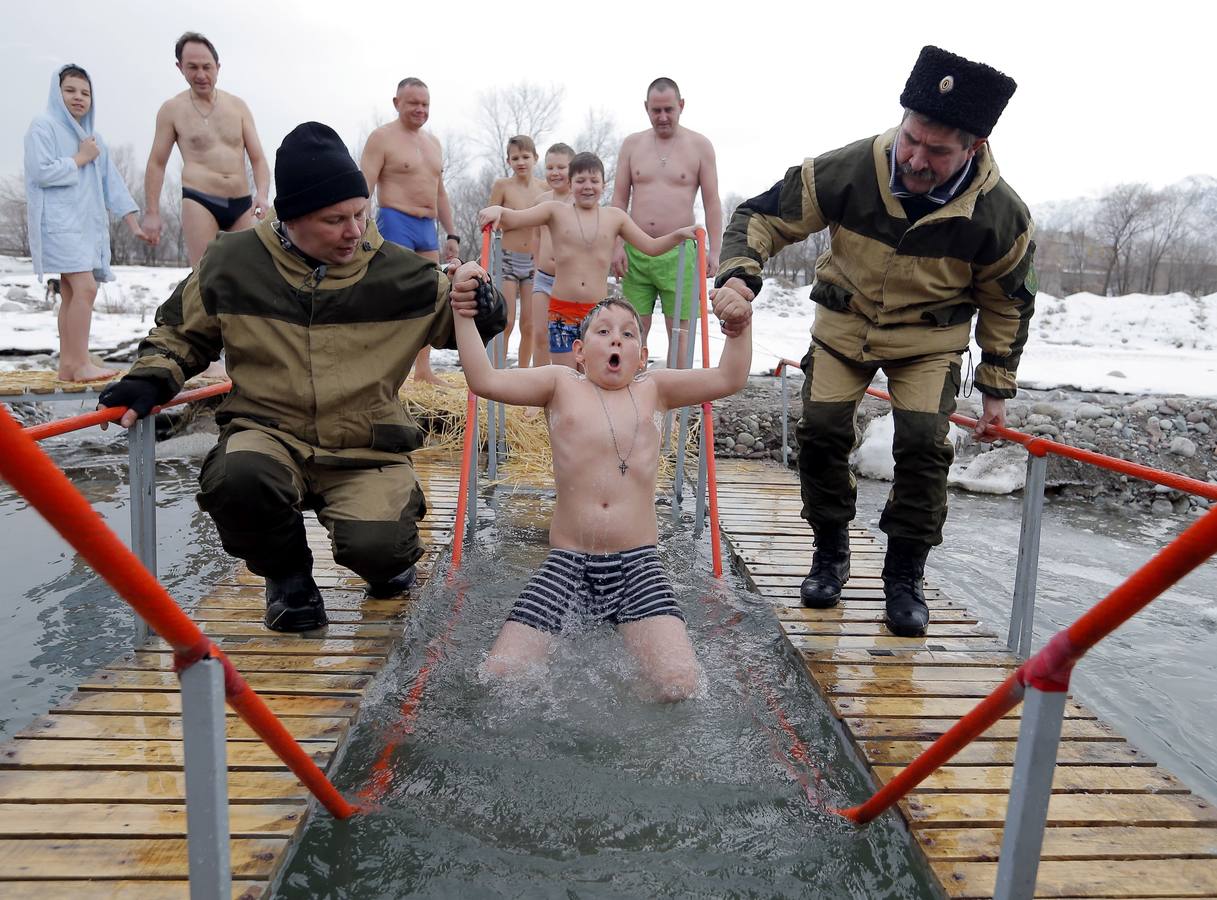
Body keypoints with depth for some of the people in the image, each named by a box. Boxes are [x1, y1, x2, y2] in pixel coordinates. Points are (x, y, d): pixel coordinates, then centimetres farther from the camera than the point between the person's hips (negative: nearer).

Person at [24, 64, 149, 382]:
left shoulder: (93, 138, 20)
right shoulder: (43, 127, -1)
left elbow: (112, 184, 16)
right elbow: (41, 171, -13)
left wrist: (134, 224, 8)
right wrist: (80, 159, -6)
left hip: (88, 223, 7)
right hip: (59, 222, -7)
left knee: (72, 294, 4)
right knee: (85, 288, -18)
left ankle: (67, 365, 5)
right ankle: (80, 364, -16)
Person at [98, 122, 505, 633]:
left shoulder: (398, 273, -1)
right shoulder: (233, 264, 0)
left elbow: (457, 328, 11)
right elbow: (182, 332, 16)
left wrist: (478, 305, -12)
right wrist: (150, 380, -3)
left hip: (366, 450, 0)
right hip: (269, 435, 1)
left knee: (377, 549, -27)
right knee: (236, 478, -35)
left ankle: (384, 558, 17)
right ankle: (287, 575, 0)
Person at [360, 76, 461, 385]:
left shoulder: (433, 142, 18)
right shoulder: (382, 138, -3)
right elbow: (364, 190, -11)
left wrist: (451, 234, 18)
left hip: (428, 227, 8)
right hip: (396, 223, -7)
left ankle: (423, 369, 18)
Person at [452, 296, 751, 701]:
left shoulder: (652, 389, 10)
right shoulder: (561, 385, 7)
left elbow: (728, 379, 1)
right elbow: (484, 380, -2)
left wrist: (739, 327, -14)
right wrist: (465, 314, -10)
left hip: (638, 563, 0)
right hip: (567, 562, 0)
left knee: (678, 685, -15)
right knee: (500, 676, -8)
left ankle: (628, 634, 15)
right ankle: (567, 637, 21)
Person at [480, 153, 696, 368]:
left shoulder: (615, 217, 7)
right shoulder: (556, 211, 3)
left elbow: (651, 247, 10)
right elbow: (513, 219, -7)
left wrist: (678, 235, -6)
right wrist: (497, 210, -28)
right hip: (562, 312, -1)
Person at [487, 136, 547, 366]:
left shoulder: (544, 187, 5)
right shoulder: (502, 185, -4)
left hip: (534, 262, 3)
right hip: (508, 259, -3)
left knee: (529, 325, 5)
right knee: (505, 322, -6)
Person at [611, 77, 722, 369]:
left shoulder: (699, 145, 3)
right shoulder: (632, 144, 9)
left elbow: (712, 202, 2)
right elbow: (619, 199, 8)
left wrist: (713, 250, -5)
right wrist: (617, 245, -2)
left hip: (679, 252, -2)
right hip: (635, 251, 2)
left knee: (679, 330, 0)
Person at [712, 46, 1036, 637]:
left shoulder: (1000, 214, -21)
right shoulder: (849, 170, -25)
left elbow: (1007, 304, -4)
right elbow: (765, 215, -16)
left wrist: (997, 389, 1)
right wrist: (737, 276, -36)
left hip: (930, 338, 0)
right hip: (844, 322, 1)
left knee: (923, 444, -15)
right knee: (821, 432, -9)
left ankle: (904, 578, 5)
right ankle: (830, 555, 14)